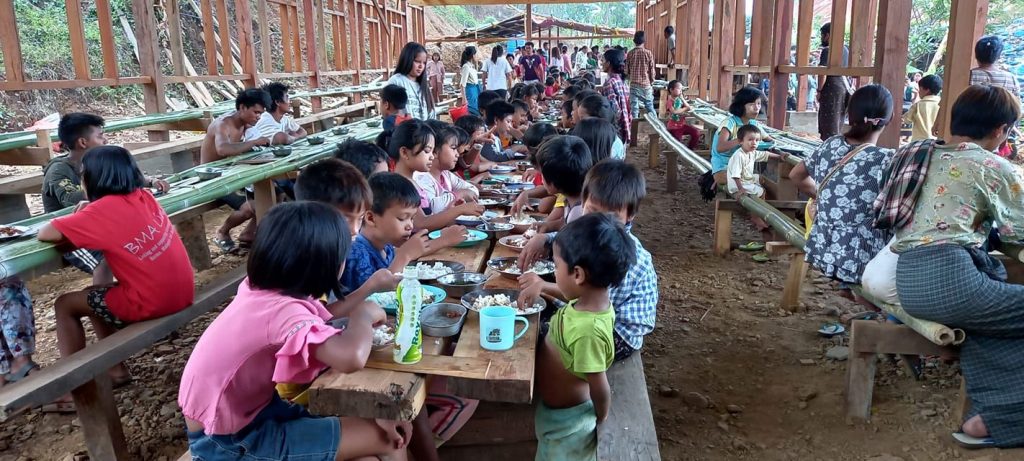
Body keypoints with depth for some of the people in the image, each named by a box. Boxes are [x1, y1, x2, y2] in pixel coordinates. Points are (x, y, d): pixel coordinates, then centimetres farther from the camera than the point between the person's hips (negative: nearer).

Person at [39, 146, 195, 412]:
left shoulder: (104, 209, -13)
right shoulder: (143, 196, 6)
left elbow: (45, 234, -9)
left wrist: (74, 224, 9)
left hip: (151, 304, -7)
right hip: (182, 293, 7)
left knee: (65, 305, 13)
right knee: (94, 295, 27)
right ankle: (116, 371, 31)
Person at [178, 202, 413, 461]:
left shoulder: (262, 289, -6)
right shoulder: (283, 310, -31)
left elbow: (320, 320, 4)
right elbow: (351, 358, -45)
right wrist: (364, 314, -27)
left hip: (248, 412, 9)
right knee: (383, 438, -8)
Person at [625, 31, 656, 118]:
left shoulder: (630, 53, -3)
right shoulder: (648, 53, -6)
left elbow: (627, 71, 2)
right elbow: (652, 70, -2)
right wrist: (652, 82, 12)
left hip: (634, 84, 0)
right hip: (646, 84, 0)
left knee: (634, 108, 0)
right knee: (650, 108, 12)